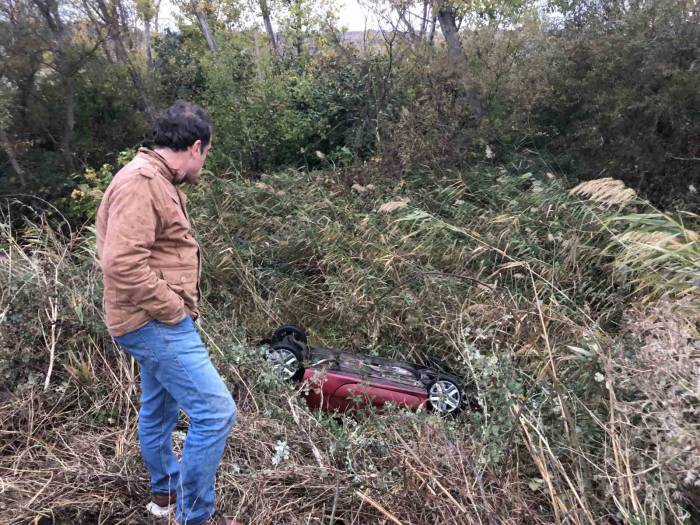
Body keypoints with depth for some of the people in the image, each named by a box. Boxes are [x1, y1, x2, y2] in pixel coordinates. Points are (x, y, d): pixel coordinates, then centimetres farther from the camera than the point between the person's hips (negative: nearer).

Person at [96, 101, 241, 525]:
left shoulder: (158, 180, 14)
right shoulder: (140, 182, -20)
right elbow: (122, 264, -29)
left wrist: (178, 306, 14)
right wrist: (174, 309, -20)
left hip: (157, 322, 11)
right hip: (155, 323, -11)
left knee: (160, 408, 23)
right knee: (216, 411, -11)